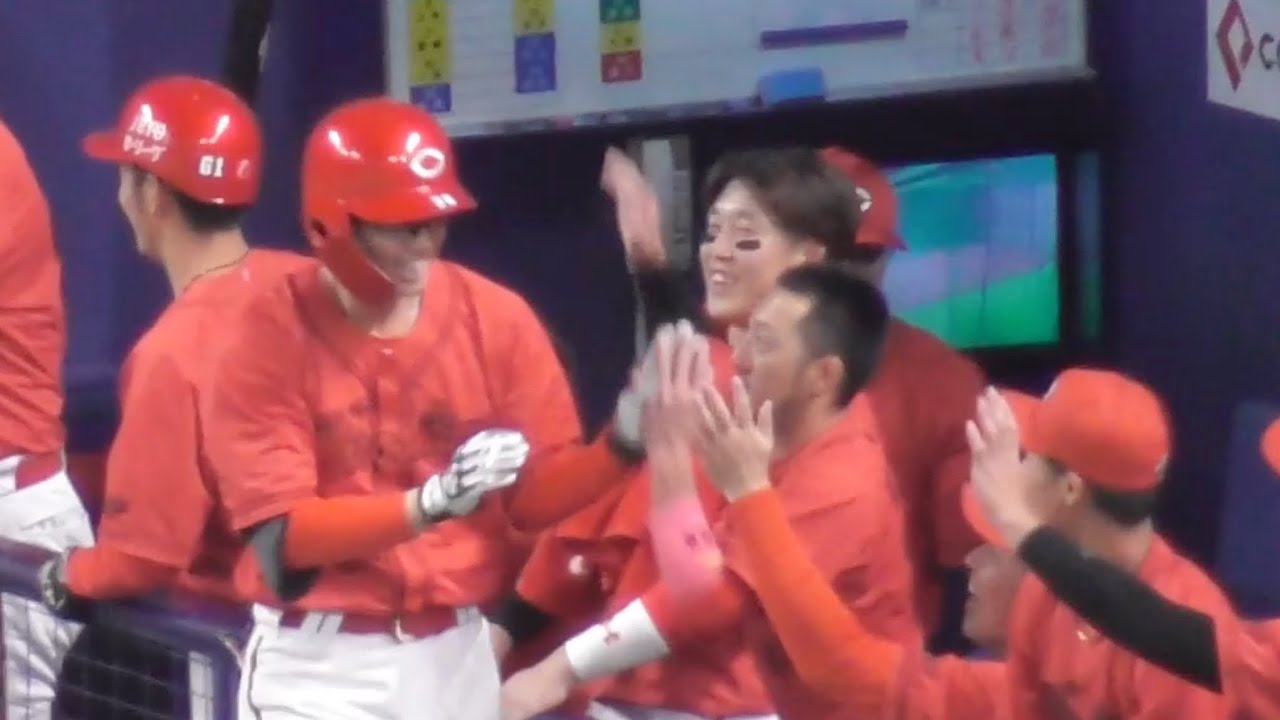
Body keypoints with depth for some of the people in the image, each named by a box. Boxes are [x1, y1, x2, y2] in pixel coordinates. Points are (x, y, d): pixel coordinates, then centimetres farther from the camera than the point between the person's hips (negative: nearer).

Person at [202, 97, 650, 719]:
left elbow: (535, 497, 2)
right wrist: (430, 503, -30)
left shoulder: (496, 319, 0)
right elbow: (282, 532, -17)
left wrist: (622, 445, -18)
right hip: (318, 666, -4)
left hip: (455, 656, 4)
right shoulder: (273, 334, -11)